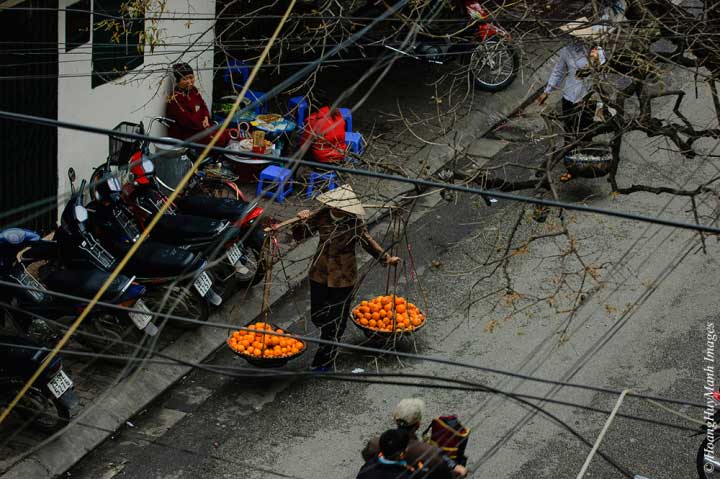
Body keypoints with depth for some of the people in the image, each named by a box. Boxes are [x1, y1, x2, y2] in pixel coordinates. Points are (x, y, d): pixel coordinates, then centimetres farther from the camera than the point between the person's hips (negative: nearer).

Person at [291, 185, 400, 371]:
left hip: (343, 278, -3)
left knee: (335, 321, 7)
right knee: (318, 317, 14)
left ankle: (324, 362, 23)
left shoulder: (355, 223, -17)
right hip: (320, 273, 3)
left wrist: (386, 258, -8)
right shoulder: (322, 216, -12)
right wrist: (303, 222, -27)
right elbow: (298, 235, -7)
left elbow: (368, 243, -1)